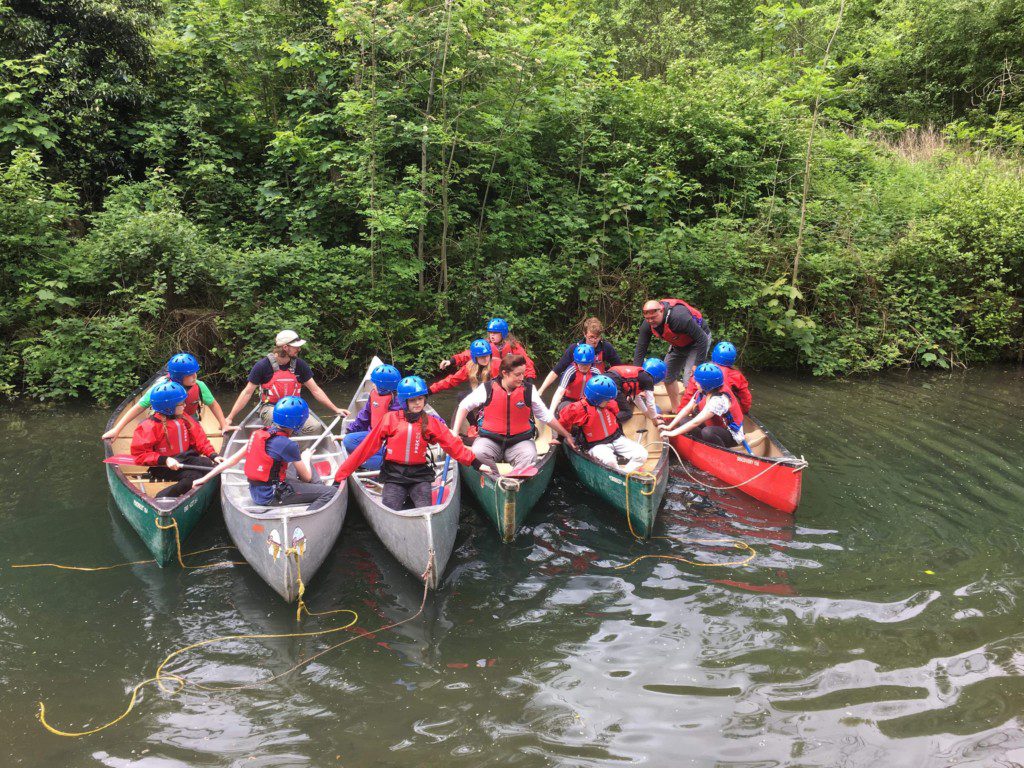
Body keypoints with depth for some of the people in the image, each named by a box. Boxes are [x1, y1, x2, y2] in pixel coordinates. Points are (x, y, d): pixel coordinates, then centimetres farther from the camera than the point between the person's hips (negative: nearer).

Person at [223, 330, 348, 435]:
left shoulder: (299, 364, 2)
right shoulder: (263, 365, -8)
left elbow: (315, 390, 8)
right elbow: (247, 393, -3)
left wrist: (335, 409, 4)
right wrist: (230, 418, -6)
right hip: (270, 408, -4)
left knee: (315, 426, -25)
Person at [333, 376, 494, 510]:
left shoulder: (431, 423, 4)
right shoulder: (390, 419, 0)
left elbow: (454, 445, 3)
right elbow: (366, 447, 0)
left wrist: (476, 463, -9)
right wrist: (341, 474, -2)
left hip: (420, 475, 1)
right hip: (394, 475, -1)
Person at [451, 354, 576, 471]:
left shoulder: (528, 391, -1)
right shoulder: (488, 389, -5)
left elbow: (546, 416, 9)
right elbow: (464, 407, 6)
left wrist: (567, 435, 11)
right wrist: (455, 433, -2)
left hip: (520, 440, 1)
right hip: (490, 440, 0)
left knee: (529, 456, -31)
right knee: (478, 453, -31)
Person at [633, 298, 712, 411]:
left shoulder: (679, 317, -40)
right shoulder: (647, 324, -19)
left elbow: (702, 339, -33)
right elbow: (640, 349, -10)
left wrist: (698, 364, -29)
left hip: (696, 342, -7)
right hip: (678, 344, 7)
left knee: (690, 379, -18)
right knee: (667, 375, 4)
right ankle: (675, 410, 19)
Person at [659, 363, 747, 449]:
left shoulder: (719, 399, -31)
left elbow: (696, 422, -33)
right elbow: (687, 409, -4)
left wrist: (673, 433, -31)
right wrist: (669, 426, -11)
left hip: (732, 435, -8)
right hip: (715, 427, 8)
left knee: (707, 432, -38)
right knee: (684, 421, -6)